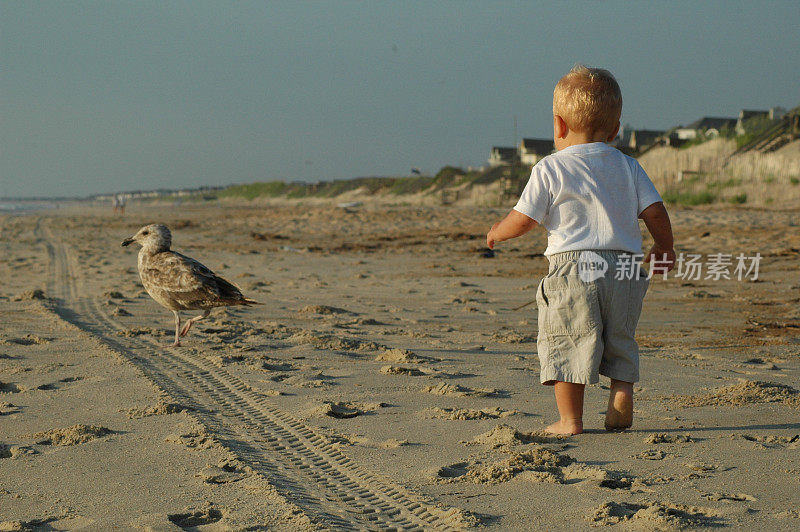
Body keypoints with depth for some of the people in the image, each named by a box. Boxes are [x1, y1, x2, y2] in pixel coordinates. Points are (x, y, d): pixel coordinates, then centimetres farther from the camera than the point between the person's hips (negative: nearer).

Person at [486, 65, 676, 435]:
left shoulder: (550, 169, -1)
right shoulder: (628, 167, 10)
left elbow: (522, 221, -2)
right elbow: (656, 214, 6)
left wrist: (496, 232, 18)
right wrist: (664, 251, 22)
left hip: (572, 267, -4)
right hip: (624, 268, 4)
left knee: (565, 343, 3)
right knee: (619, 341, 20)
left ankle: (570, 419, 3)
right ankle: (623, 390, 0)